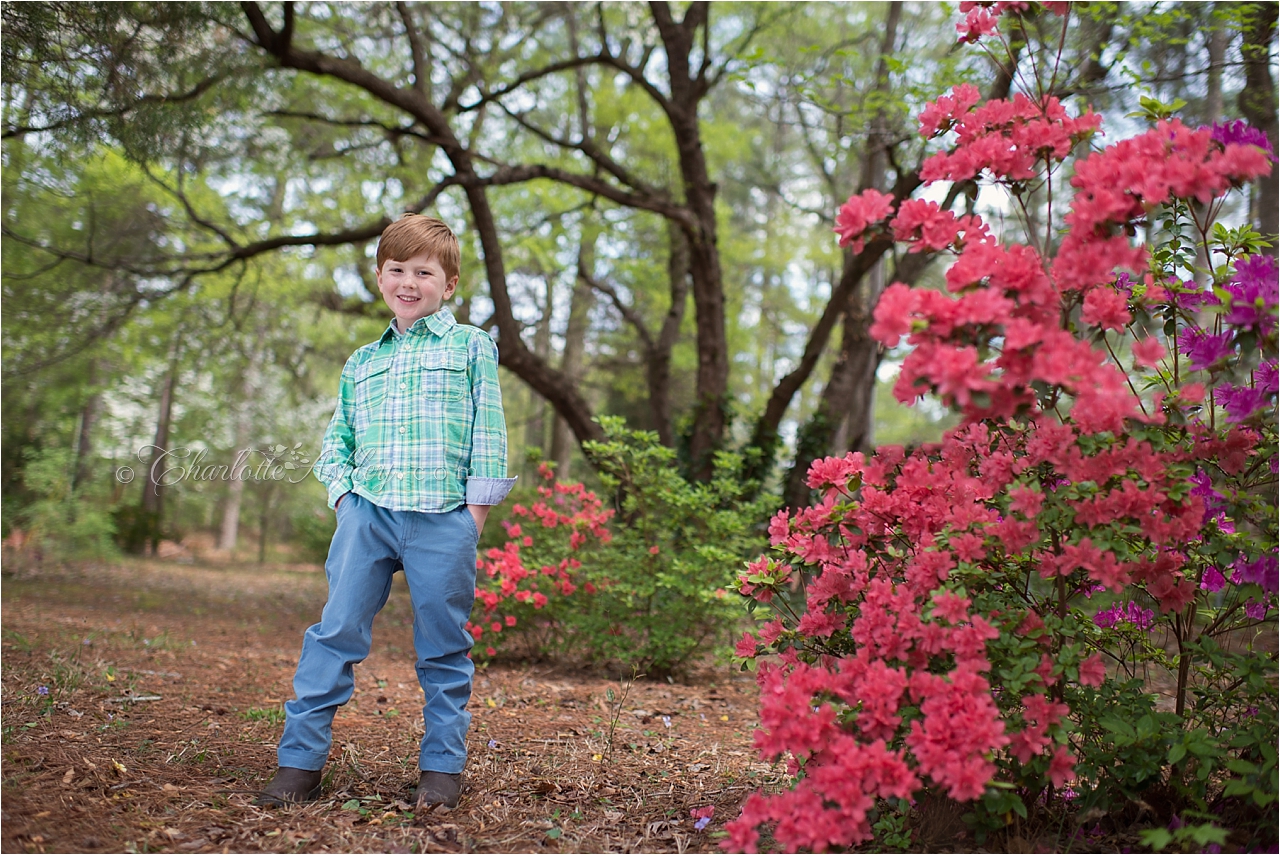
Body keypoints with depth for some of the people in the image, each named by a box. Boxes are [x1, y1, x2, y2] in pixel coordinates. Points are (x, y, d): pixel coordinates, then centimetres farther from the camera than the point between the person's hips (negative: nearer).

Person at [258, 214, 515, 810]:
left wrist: (475, 513, -3)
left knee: (444, 647, 4)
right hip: (366, 513, 3)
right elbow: (337, 439, 22)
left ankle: (443, 766, 15)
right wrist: (342, 492, 4)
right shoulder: (362, 362, 19)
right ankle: (300, 760, 3)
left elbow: (488, 435, 4)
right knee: (336, 633, -2)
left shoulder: (471, 347, 8)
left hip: (442, 518, -3)